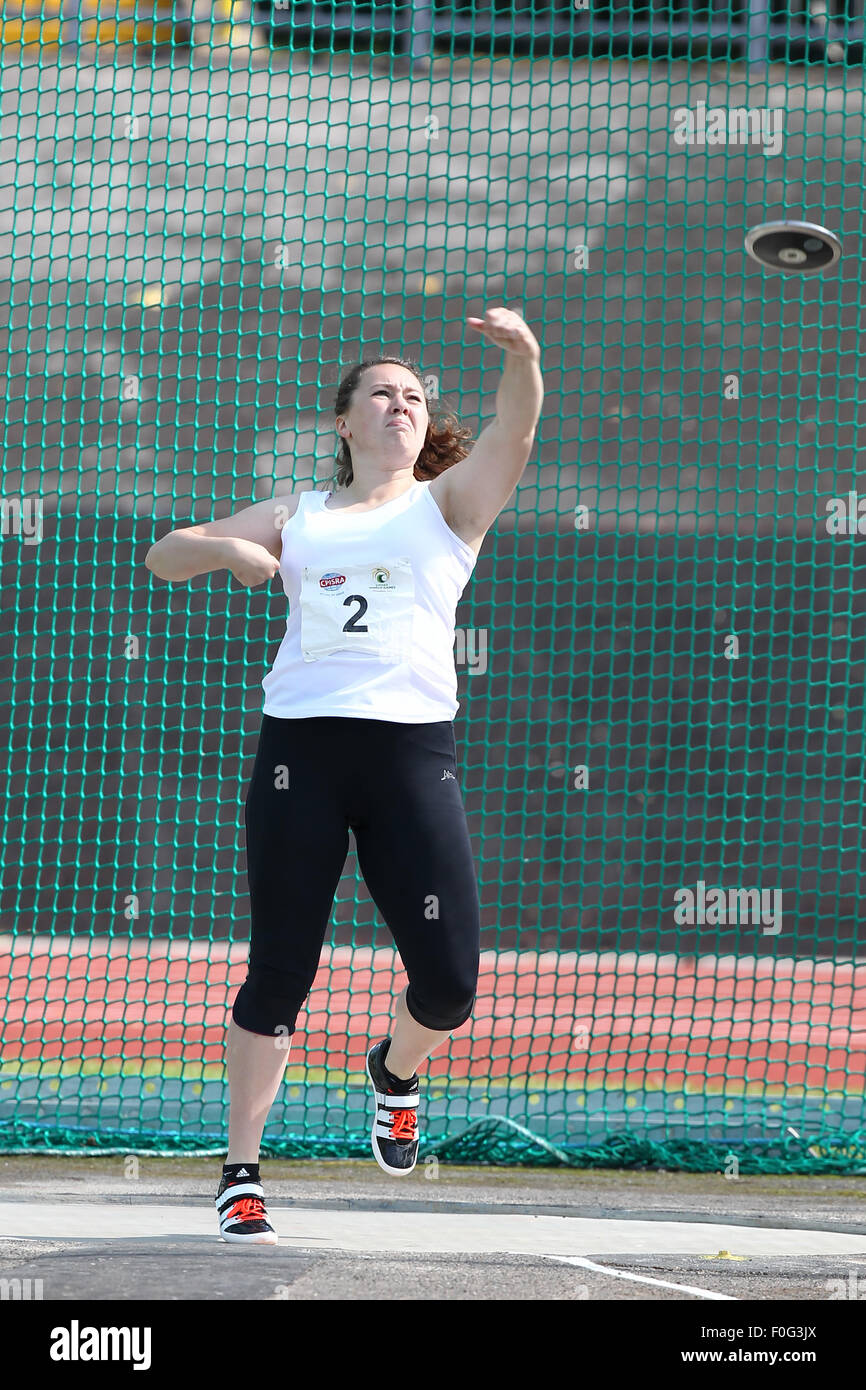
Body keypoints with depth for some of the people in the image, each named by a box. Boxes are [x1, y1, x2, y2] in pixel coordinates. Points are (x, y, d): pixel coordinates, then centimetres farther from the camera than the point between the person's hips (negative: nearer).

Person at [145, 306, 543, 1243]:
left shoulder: (447, 504, 15)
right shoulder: (298, 517, 20)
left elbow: (512, 435, -6)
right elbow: (162, 557, 22)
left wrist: (523, 358, -27)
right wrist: (227, 549, -1)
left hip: (412, 750, -1)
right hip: (301, 744, 1)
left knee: (449, 982, -9)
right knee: (279, 971, -1)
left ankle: (396, 1070, 26)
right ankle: (241, 1175, 10)